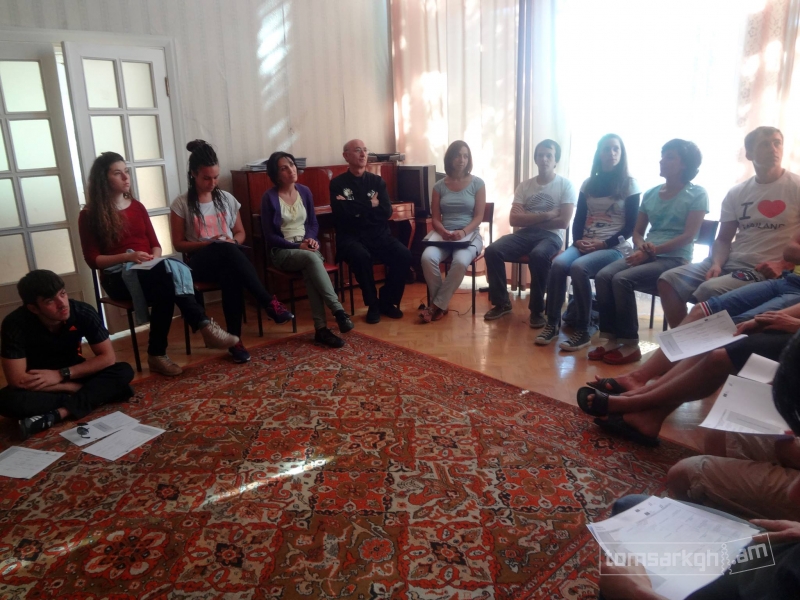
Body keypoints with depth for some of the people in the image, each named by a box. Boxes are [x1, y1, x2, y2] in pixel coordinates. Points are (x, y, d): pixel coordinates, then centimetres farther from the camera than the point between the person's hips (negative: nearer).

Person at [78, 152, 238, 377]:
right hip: (118, 276, -4)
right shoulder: (89, 215, 2)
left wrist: (155, 259, -8)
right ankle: (204, 326, -37)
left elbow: (155, 244, 16)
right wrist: (127, 257, -17)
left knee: (166, 283, -35)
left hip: (149, 271, 4)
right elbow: (92, 259, -2)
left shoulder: (137, 207, 17)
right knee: (170, 275, -36)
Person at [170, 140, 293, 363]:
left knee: (231, 274, -38)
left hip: (229, 258, 3)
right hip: (201, 261, -3)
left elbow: (240, 233, 17)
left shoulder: (227, 199, 11)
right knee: (225, 251, -39)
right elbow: (179, 244, 1)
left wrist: (233, 242, -8)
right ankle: (269, 302, -39)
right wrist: (209, 243, -15)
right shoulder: (181, 204, 1)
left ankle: (234, 339, -37)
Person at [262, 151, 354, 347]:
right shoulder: (269, 197, -6)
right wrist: (297, 246, -17)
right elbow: (269, 236, -7)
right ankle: (338, 310, -39)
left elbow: (314, 223, 15)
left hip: (307, 246, 3)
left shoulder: (304, 191, 8)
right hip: (282, 251, -3)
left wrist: (311, 239, -8)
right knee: (311, 259, -37)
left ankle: (320, 328, -38)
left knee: (310, 270, -34)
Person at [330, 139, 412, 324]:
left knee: (404, 255, -23)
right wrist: (370, 205, -7)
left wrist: (357, 208, -9)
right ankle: (373, 304, -13)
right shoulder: (337, 183, 2)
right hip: (352, 238, -3)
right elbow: (342, 214, -15)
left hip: (379, 235, 3)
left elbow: (386, 212, -3)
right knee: (361, 256, -36)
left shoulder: (377, 181, 11)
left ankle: (387, 301, -2)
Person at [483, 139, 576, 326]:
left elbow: (563, 222, -9)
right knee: (492, 250, -22)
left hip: (551, 236, -3)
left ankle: (537, 310, -20)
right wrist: (546, 215, -9)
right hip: (525, 234, 4)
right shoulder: (524, 186, 10)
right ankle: (502, 303, -7)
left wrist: (530, 219, -4)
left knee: (538, 255, -38)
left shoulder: (566, 185, 1)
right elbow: (514, 219, -1)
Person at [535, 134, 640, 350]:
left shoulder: (629, 184, 3)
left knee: (578, 267, -34)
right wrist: (578, 240, -8)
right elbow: (578, 219, 13)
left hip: (614, 248, -4)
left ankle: (582, 331, -25)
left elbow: (630, 226, -3)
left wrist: (603, 243, -15)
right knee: (558, 264, -28)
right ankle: (552, 324, -19)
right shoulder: (588, 184, 16)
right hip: (584, 245, 4)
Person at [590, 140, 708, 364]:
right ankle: (612, 339, -17)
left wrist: (652, 251, -16)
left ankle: (630, 344, -19)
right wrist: (642, 246, -7)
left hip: (674, 259, -5)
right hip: (645, 254, 6)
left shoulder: (697, 194, 0)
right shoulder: (650, 193, 16)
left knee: (622, 279, -30)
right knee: (603, 276, -23)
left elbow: (688, 236, -9)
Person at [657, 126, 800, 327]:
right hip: (730, 262, 6)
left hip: (765, 270, -5)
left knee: (708, 290, -32)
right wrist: (717, 264, -6)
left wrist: (783, 266, -17)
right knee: (668, 280, -13)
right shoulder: (736, 193, 13)